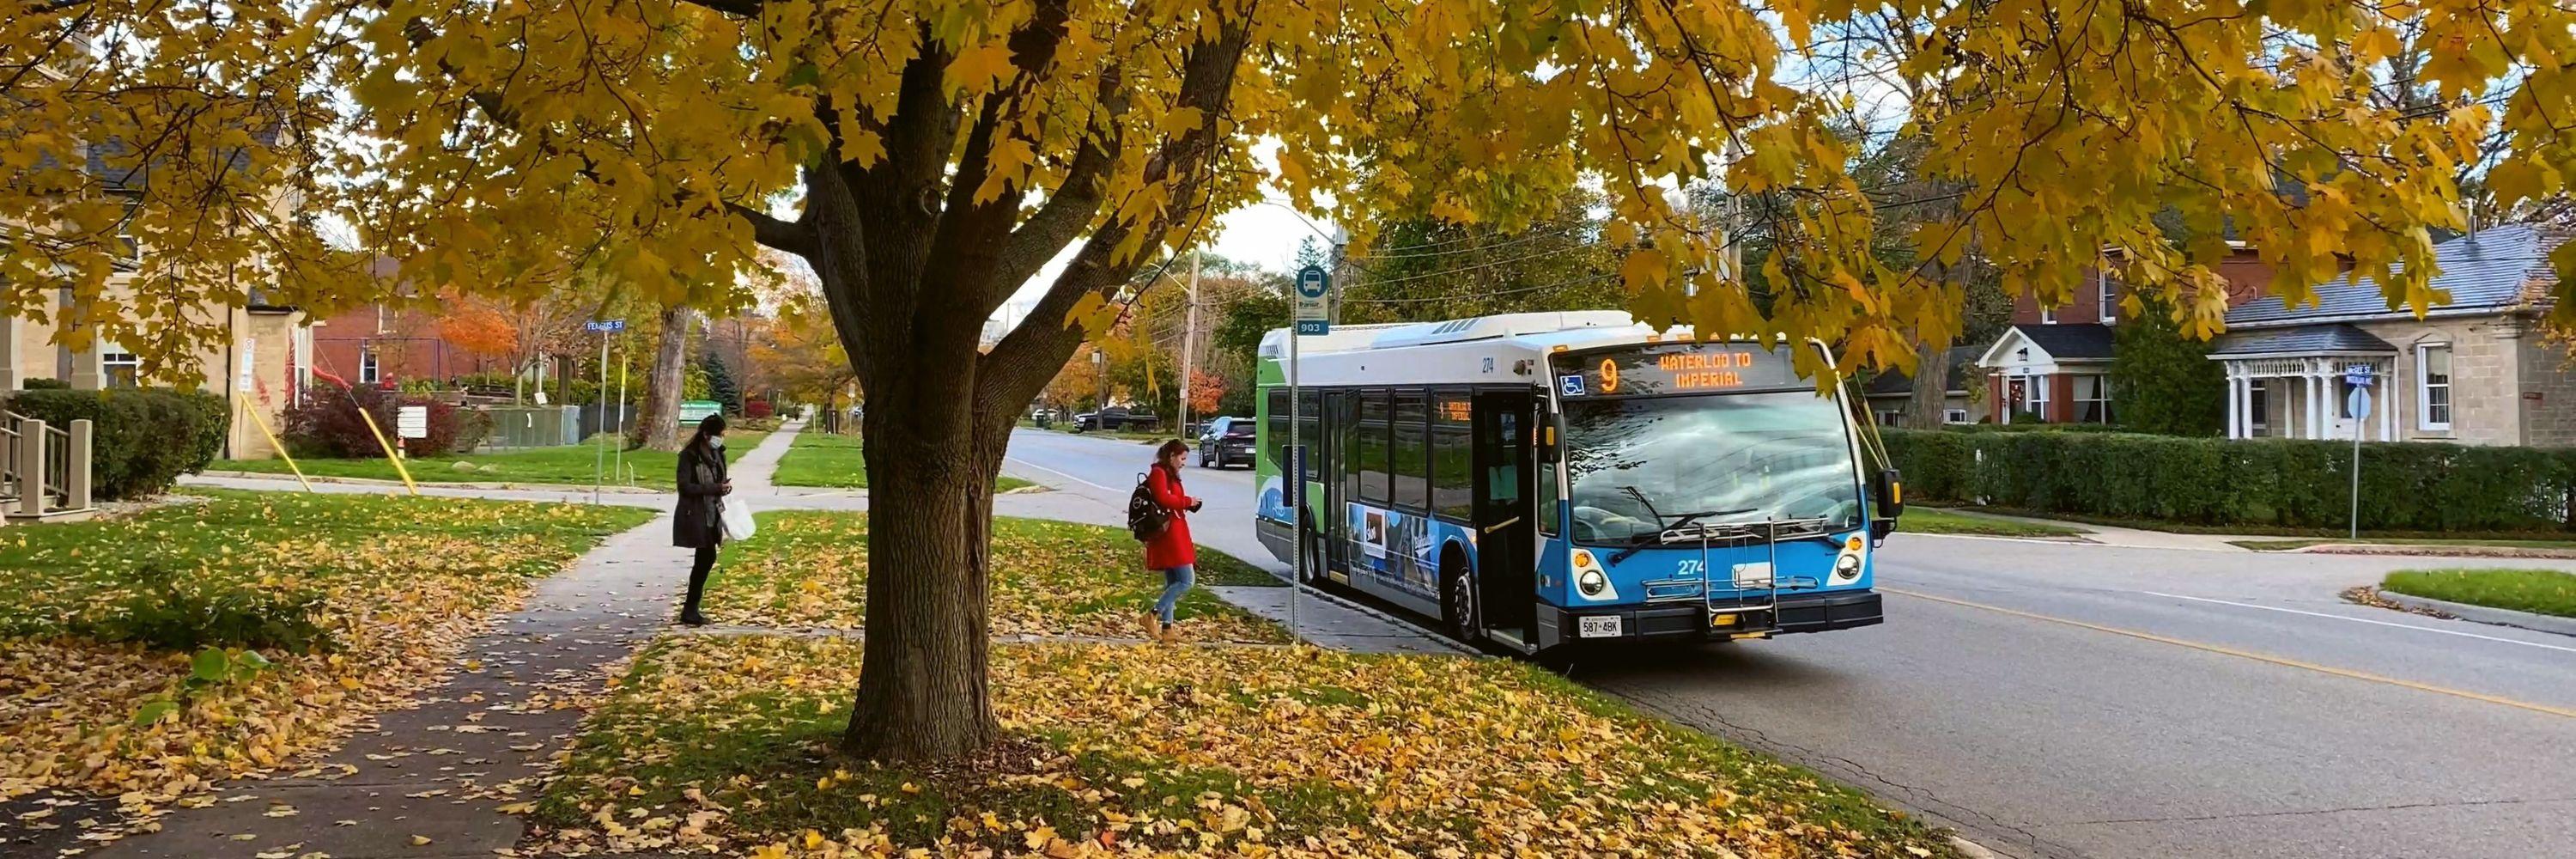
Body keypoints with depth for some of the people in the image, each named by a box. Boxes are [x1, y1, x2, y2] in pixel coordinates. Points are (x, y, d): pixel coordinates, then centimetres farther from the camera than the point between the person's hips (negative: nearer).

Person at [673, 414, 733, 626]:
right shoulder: (689, 455, -12)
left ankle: (691, 609, 16)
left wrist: (723, 486, -2)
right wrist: (716, 488, -23)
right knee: (706, 557, -9)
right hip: (694, 514, -7)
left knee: (706, 558, 6)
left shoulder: (716, 453, 10)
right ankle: (690, 610, 0)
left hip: (712, 514, 7)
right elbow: (685, 486, -18)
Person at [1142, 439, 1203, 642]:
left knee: (1172, 583, 11)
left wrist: (1189, 504, 5)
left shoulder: (1170, 475, 21)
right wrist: (1187, 502, -11)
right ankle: (1153, 616, -13)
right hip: (1169, 535, -11)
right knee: (1187, 580, -13)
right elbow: (1163, 499, -22)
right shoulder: (1159, 474, -10)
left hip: (1175, 535, 11)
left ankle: (1167, 629, 12)